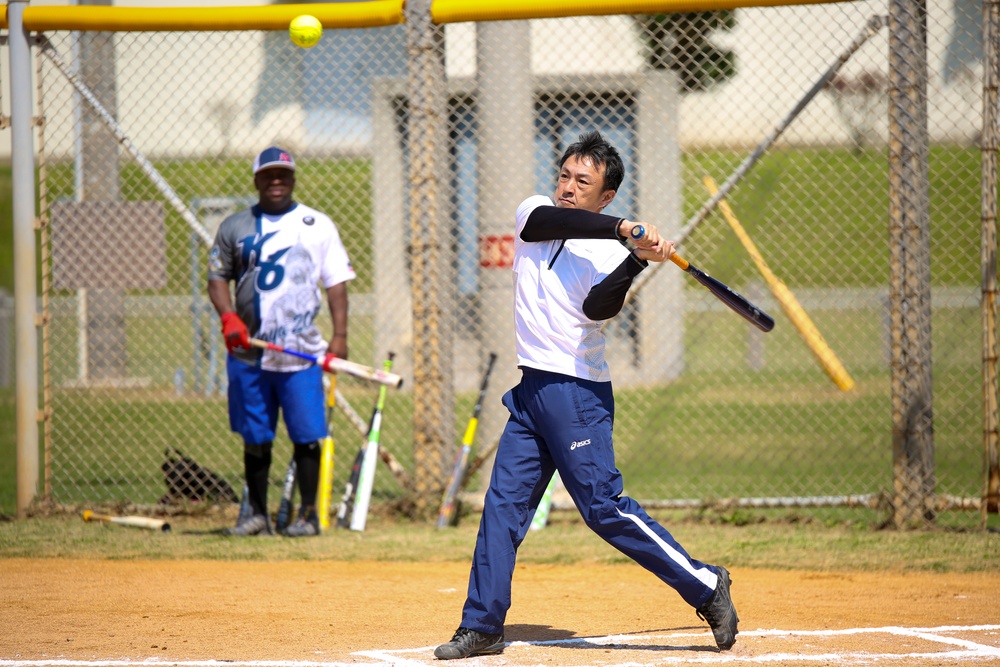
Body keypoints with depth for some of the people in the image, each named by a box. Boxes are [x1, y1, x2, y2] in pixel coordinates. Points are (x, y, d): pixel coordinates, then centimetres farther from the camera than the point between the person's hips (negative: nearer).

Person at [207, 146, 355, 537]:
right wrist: (228, 316, -10)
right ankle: (257, 513, 13)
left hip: (301, 352, -2)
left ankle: (308, 514, 3)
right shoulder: (235, 227, 11)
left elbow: (336, 281, 5)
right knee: (255, 436, 5)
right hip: (248, 351, 2)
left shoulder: (318, 225, 8)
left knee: (306, 435, -4)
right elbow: (218, 277, 10)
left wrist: (340, 335, -5)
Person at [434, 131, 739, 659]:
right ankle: (482, 625, 12)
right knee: (504, 502, 6)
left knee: (603, 506, -10)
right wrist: (622, 229, -28)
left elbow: (597, 307, -24)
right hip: (531, 392, 6)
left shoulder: (609, 255, -7)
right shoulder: (532, 215, 7)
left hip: (577, 394, -6)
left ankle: (704, 585, -3)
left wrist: (638, 259, -36)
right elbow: (551, 220, -16)